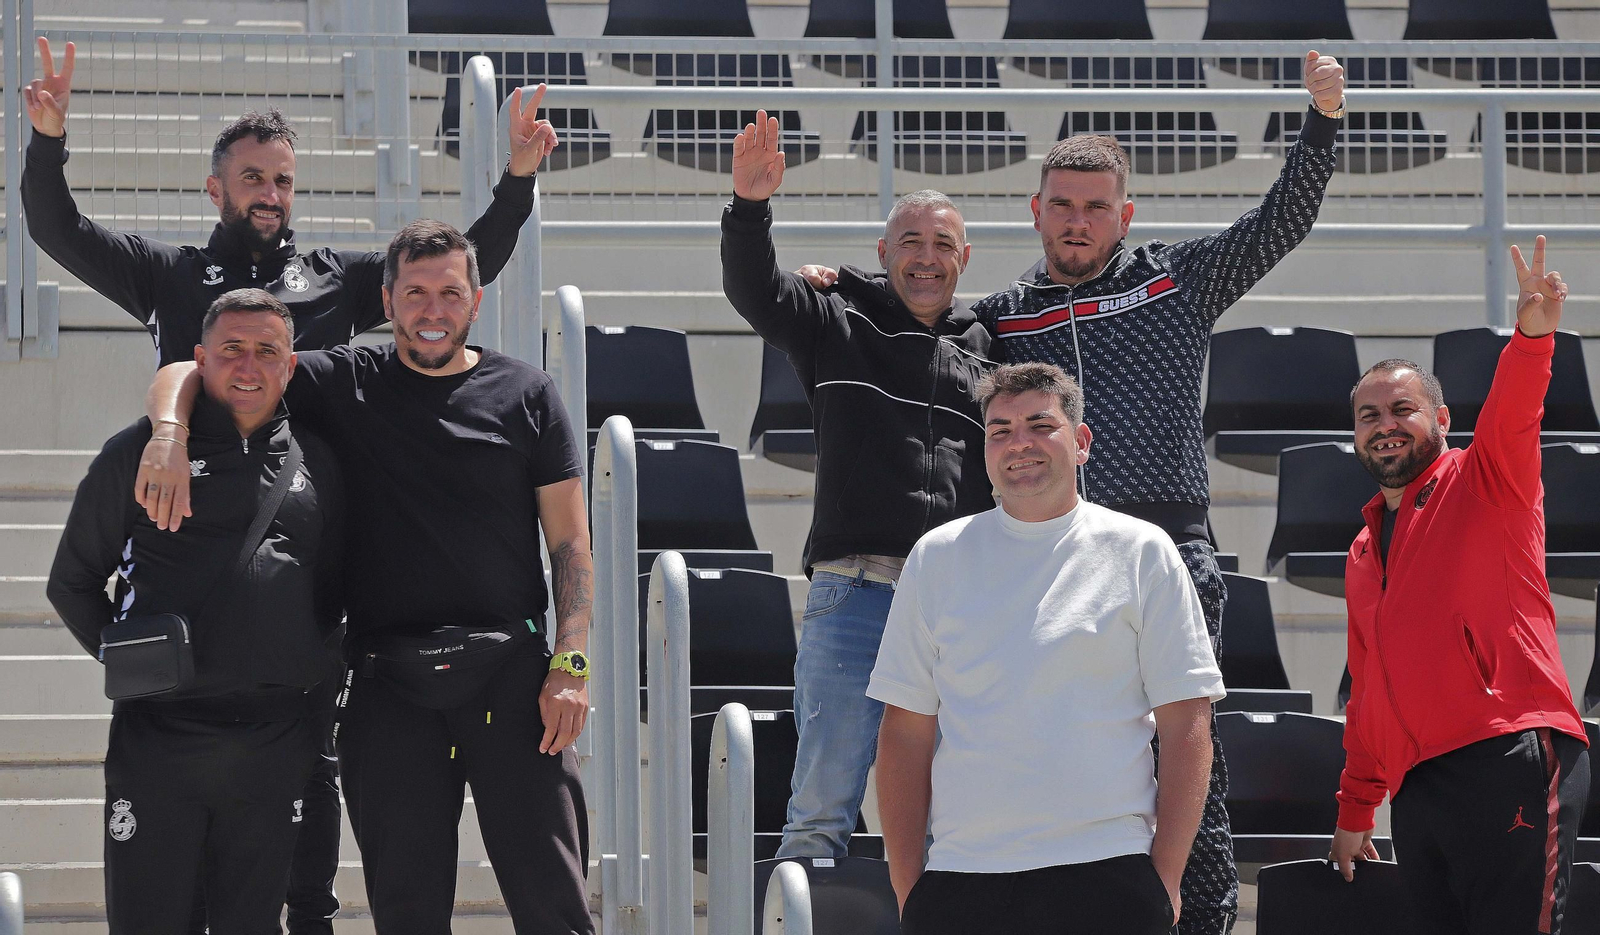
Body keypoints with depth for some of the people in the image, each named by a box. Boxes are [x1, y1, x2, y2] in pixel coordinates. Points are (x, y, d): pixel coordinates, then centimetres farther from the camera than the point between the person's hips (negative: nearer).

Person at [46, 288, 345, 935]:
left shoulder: (314, 462, 13)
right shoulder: (138, 453, 3)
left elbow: (331, 590, 23)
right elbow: (72, 583, 10)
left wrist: (309, 673, 12)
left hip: (278, 739, 3)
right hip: (158, 735, -3)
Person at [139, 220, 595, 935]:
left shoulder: (524, 394, 9)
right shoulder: (345, 385, 8)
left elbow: (570, 542, 8)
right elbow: (183, 375, 7)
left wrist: (570, 666, -4)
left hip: (510, 674, -1)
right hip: (389, 683, 1)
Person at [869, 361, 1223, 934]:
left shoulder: (1141, 552, 6)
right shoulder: (937, 558, 11)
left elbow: (1186, 725, 3)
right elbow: (906, 731, 10)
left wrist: (1165, 877, -4)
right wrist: (905, 887, 2)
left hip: (1106, 879, -2)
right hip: (958, 881, 2)